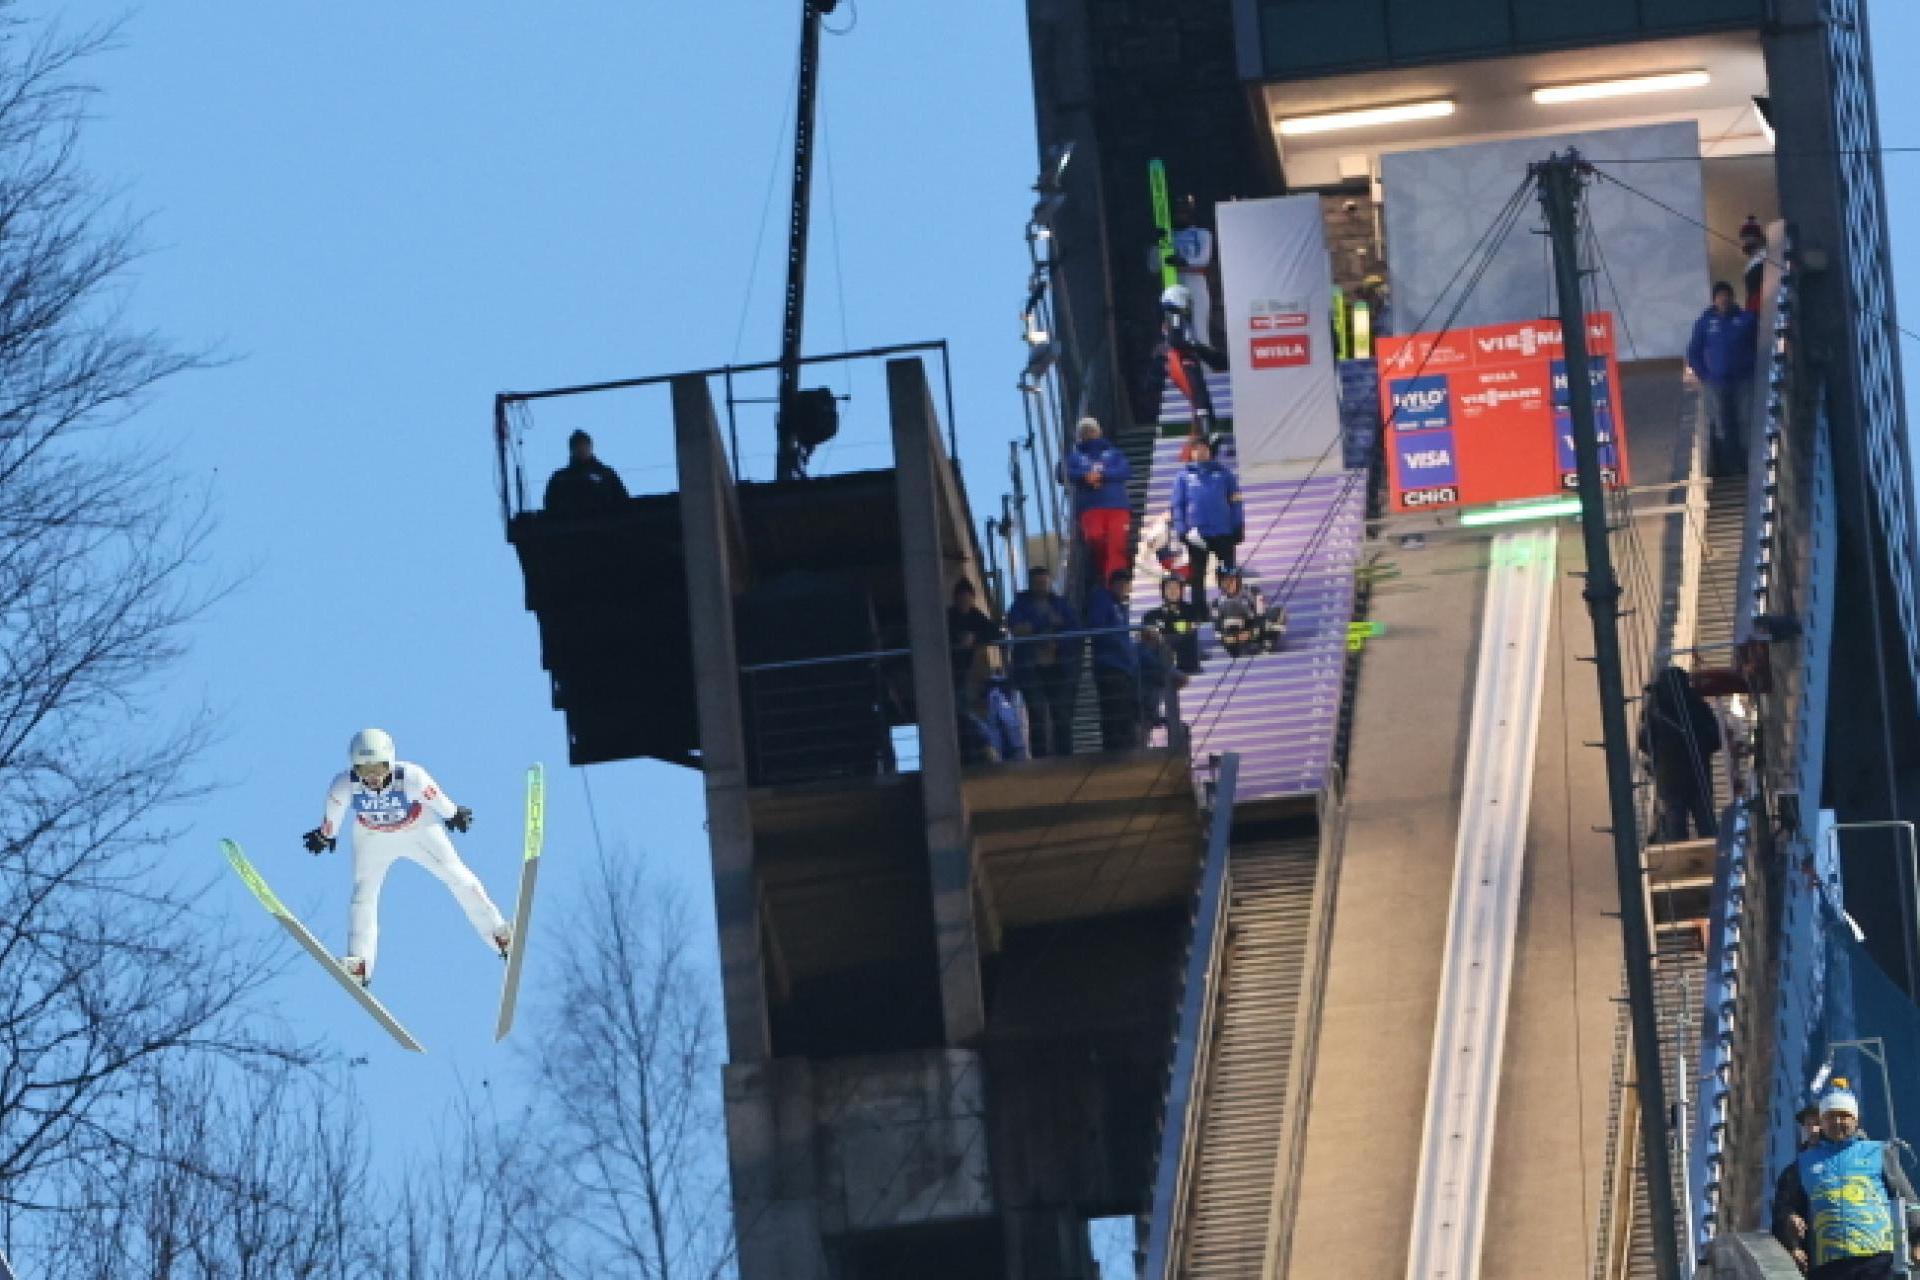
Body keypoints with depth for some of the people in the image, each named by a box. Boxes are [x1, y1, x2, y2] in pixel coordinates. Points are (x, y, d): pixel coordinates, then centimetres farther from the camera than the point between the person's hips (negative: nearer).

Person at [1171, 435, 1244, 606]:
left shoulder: (1222, 472, 4)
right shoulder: (1184, 476, 4)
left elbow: (1234, 500, 5)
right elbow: (1178, 505, 3)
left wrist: (1238, 527, -1)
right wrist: (1181, 529, -8)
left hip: (1223, 532, 0)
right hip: (1197, 533, 0)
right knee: (1197, 575, 6)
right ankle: (1200, 610, 13)